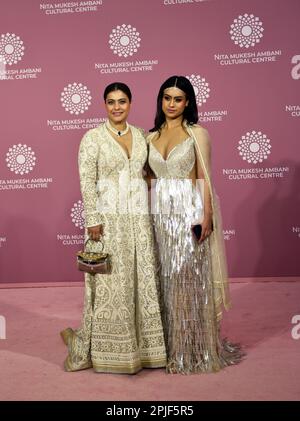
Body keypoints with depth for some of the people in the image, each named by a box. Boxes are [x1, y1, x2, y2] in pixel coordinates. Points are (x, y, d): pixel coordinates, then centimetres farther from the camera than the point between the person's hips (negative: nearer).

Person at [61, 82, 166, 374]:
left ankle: (142, 345, 23)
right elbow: (87, 182, -9)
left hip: (138, 217, 5)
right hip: (108, 217, -5)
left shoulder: (141, 135, 11)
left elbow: (147, 173, 14)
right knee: (109, 283, 1)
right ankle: (93, 348, 17)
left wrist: (149, 213, 9)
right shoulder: (93, 137, -4)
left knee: (142, 279, 9)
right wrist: (93, 220, -15)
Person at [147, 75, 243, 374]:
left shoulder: (197, 133, 0)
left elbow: (204, 178, -5)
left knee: (190, 278, 0)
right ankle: (170, 345, 22)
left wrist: (207, 216, -13)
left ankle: (195, 349, 14)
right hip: (159, 211, 4)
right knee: (165, 277, 8)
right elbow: (149, 176, 13)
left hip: (188, 210, -4)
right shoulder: (151, 136, 12)